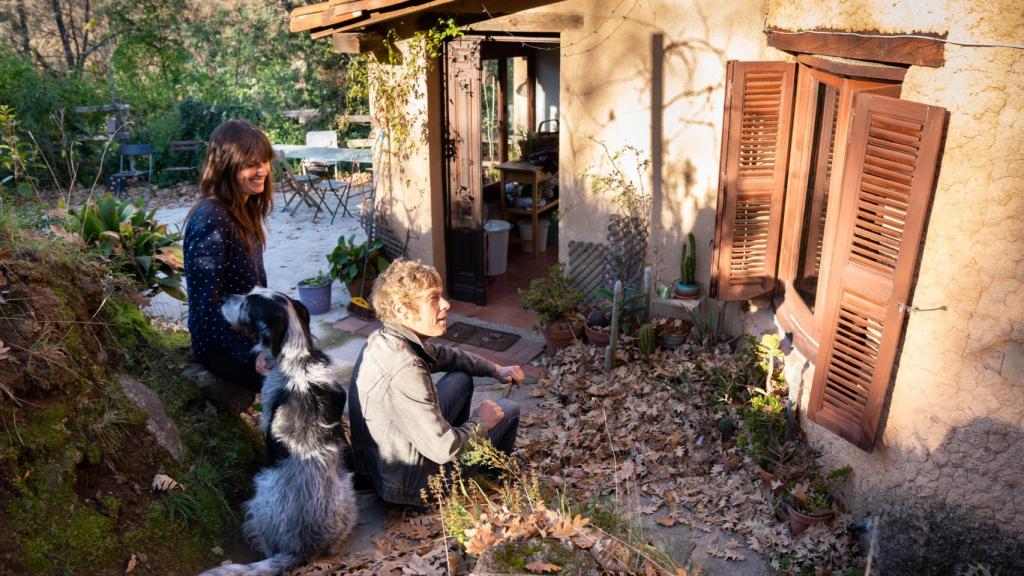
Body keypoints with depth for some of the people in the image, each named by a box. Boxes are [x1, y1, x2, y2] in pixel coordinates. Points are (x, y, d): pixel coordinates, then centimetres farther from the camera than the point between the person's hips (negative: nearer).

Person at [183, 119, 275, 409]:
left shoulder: (246, 208, 3)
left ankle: (241, 383, 17)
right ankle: (236, 384, 1)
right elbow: (205, 307, -24)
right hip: (220, 341, -8)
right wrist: (252, 354, -26)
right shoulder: (211, 220, -23)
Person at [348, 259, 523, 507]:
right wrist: (480, 422, -11)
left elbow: (443, 355, 14)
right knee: (508, 410, 7)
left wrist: (495, 369, 12)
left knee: (462, 379, 19)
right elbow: (444, 449, -29)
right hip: (409, 487, -8)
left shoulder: (383, 338, -6)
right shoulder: (404, 370, -35)